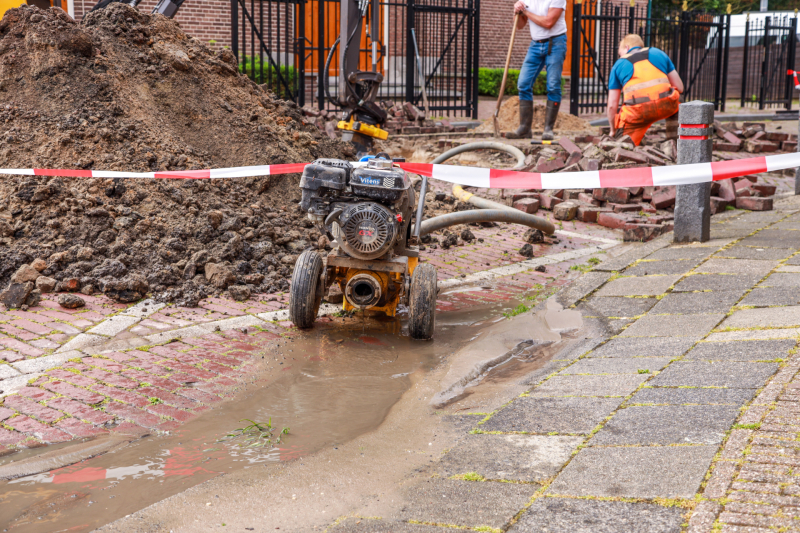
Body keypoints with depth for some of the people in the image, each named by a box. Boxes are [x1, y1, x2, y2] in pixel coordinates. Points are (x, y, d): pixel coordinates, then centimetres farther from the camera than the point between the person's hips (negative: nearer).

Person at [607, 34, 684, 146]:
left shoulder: (619, 64, 21)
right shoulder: (658, 53, 25)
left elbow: (612, 105, 16)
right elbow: (679, 87, 24)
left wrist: (613, 130, 30)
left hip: (637, 112, -2)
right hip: (665, 107, 2)